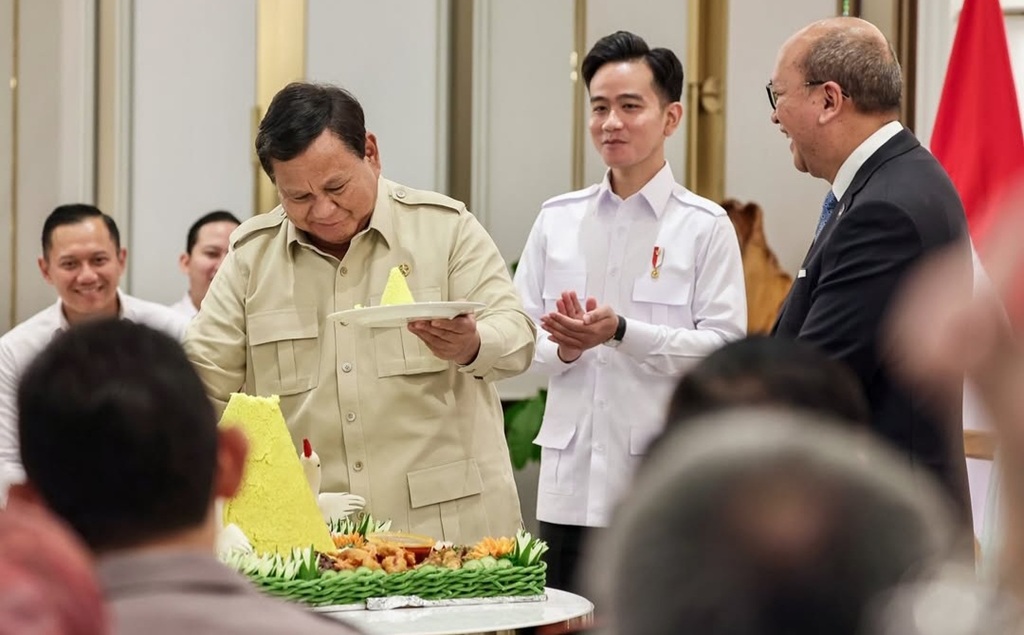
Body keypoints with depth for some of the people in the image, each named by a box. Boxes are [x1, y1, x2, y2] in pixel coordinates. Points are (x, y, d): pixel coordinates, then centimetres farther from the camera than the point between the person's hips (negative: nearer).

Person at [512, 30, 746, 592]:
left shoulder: (705, 226, -1)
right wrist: (563, 346, -10)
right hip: (570, 485, 4)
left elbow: (724, 347, -7)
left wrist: (621, 332, -18)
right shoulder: (557, 220, 11)